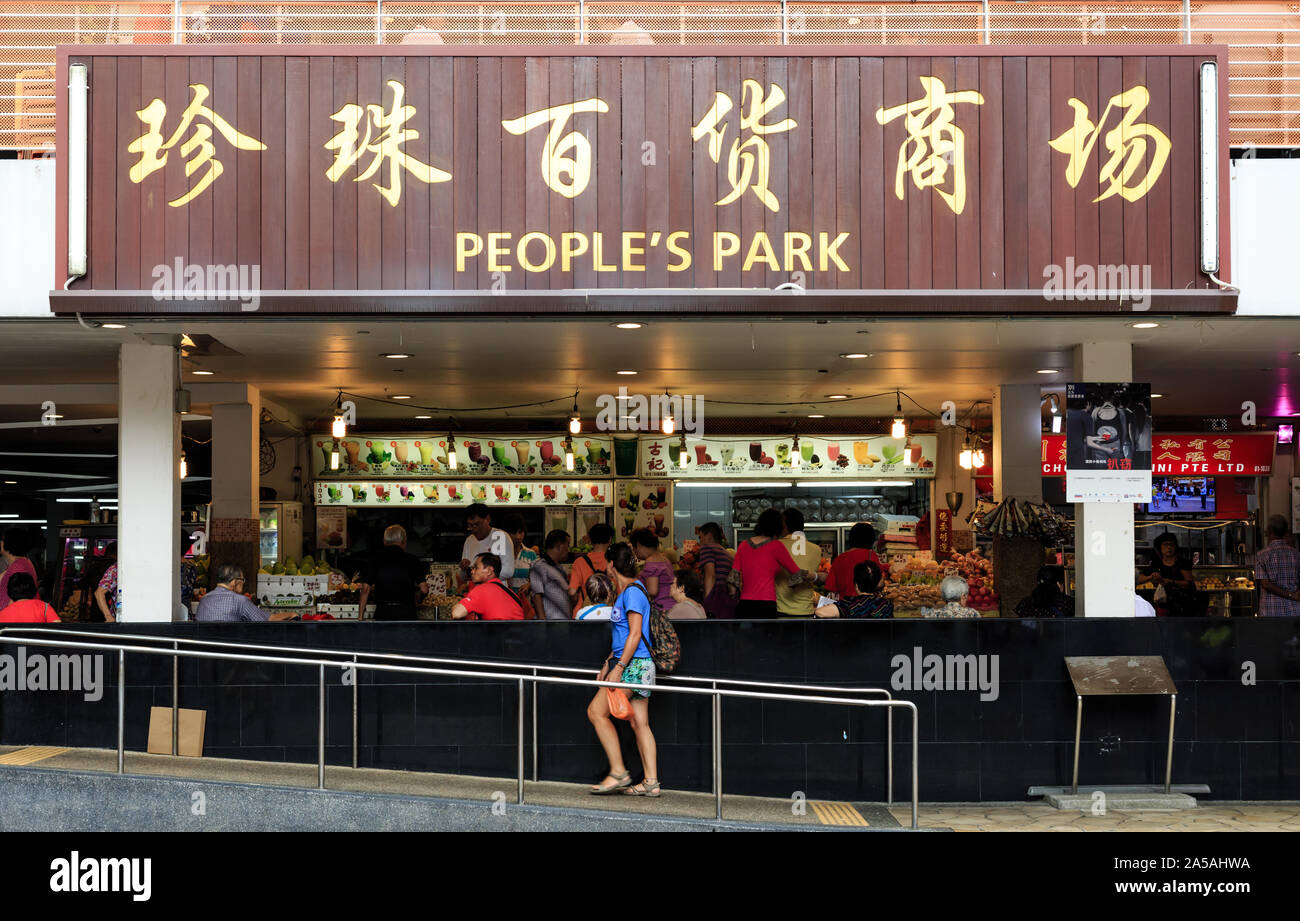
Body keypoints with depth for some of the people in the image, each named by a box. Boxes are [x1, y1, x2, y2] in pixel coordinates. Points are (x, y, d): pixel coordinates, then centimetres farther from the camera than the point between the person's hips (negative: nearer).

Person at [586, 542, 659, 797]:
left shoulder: (633, 591, -12)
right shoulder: (626, 592, 18)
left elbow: (635, 635, -18)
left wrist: (618, 668, -20)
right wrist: (608, 663, 23)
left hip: (633, 665, -9)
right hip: (637, 665, 9)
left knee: (596, 711, -6)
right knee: (640, 723, 6)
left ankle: (618, 773, -4)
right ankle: (651, 782, 4)